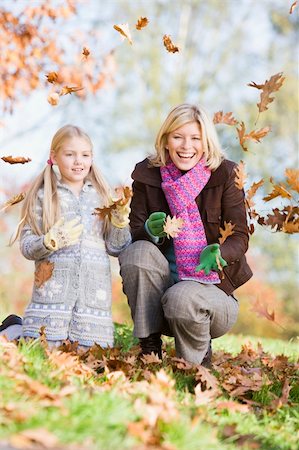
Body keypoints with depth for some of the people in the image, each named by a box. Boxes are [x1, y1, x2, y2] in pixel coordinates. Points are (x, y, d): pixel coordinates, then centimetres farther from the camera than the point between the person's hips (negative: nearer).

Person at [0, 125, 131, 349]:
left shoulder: (100, 196, 10)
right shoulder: (43, 195, 2)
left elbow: (115, 248, 10)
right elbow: (27, 246, 0)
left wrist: (120, 222, -8)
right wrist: (51, 241, -20)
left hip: (94, 293, 3)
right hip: (53, 288, -3)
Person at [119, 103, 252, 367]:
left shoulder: (225, 175, -6)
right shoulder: (147, 174, 0)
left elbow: (239, 237, -8)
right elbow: (134, 233, -3)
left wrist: (216, 253, -31)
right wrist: (151, 231, -28)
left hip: (211, 284, -2)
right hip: (163, 281, 2)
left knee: (181, 298, -35)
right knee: (139, 252, -28)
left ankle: (199, 362, -1)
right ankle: (150, 351, -14)